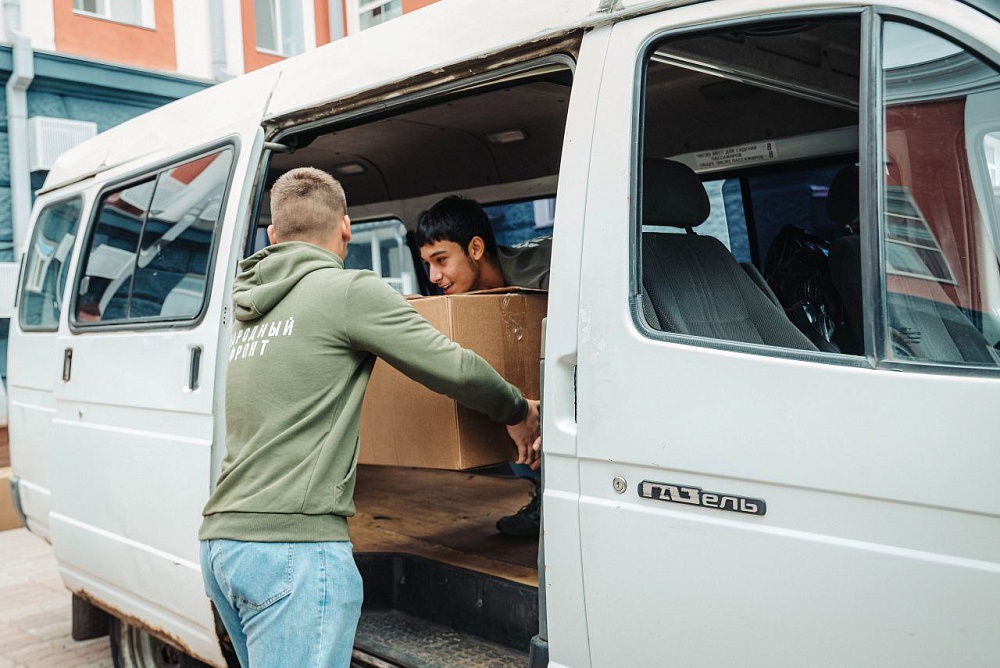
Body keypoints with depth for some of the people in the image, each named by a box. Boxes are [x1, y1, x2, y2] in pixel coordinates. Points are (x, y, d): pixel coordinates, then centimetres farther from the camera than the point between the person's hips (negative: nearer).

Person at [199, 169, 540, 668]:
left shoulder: (248, 307, 16)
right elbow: (455, 368, -9)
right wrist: (518, 411, 10)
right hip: (292, 541, -8)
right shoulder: (349, 290, -7)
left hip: (221, 537, 8)